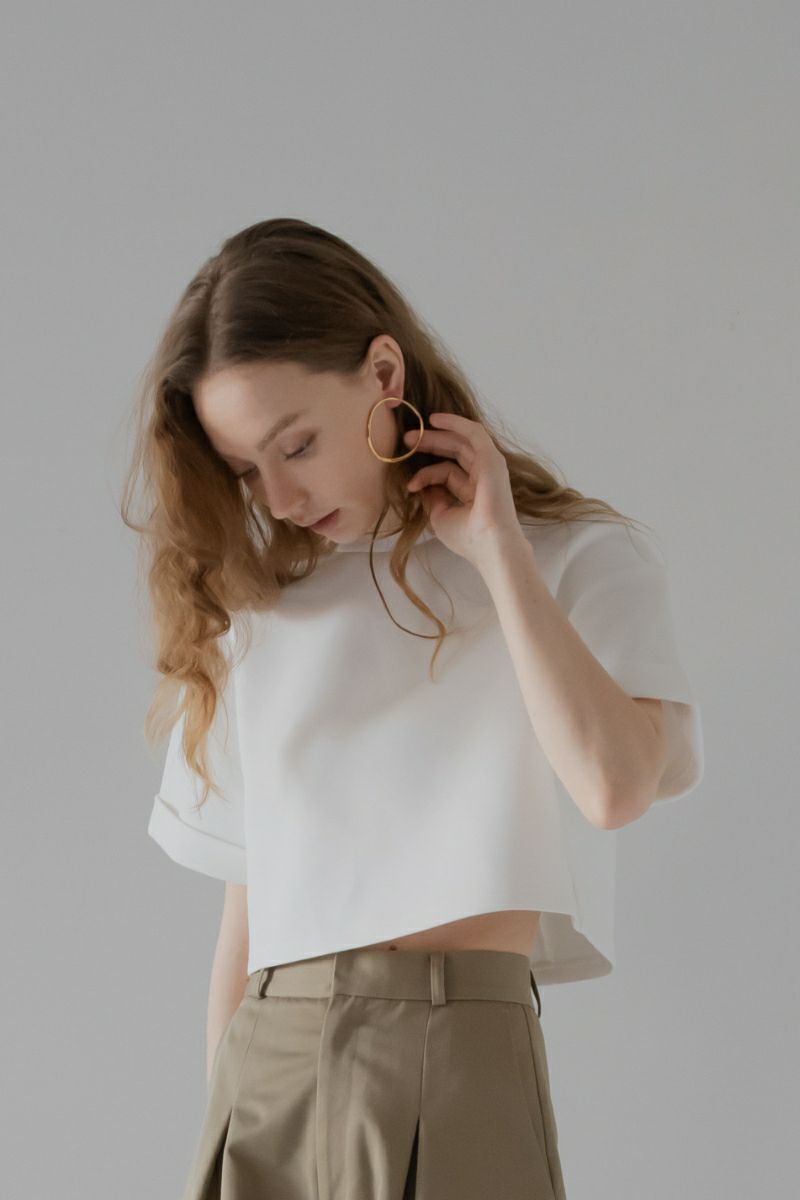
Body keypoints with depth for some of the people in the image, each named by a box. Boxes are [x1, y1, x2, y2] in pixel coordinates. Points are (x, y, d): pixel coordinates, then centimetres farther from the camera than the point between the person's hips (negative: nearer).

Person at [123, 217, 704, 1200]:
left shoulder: (582, 560, 1)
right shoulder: (264, 608, 14)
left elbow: (616, 784, -17)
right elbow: (248, 898, 14)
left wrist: (496, 548, -9)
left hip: (448, 1054, -4)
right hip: (261, 1073, 4)